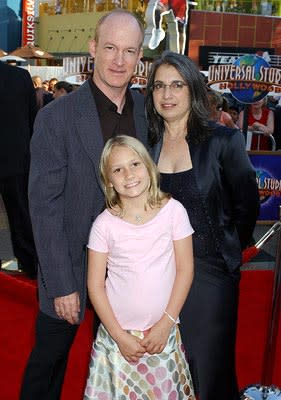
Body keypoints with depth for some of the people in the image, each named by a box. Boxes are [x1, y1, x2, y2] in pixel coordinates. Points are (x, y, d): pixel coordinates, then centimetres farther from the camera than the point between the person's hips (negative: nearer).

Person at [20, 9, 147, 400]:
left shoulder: (148, 109, -3)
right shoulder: (56, 118, -16)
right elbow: (44, 206, -16)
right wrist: (61, 284, -16)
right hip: (72, 266, -3)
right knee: (48, 360, 18)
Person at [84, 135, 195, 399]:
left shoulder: (173, 210, -7)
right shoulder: (104, 224, -8)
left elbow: (185, 269, -4)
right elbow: (95, 285, -4)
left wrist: (166, 323, -8)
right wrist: (119, 336, -8)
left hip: (163, 331, 1)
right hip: (118, 333, 0)